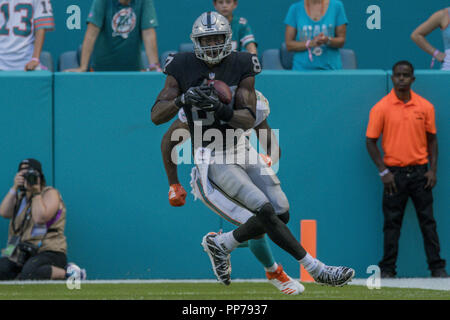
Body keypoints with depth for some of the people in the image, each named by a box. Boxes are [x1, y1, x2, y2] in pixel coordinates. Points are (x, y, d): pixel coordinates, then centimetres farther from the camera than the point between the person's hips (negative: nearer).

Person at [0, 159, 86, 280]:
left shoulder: (50, 193, 0)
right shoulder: (20, 196, 21)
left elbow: (40, 218, -18)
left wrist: (36, 192, -12)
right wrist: (15, 188, -3)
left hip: (48, 251, -8)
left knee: (29, 274, -38)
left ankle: (68, 273, -16)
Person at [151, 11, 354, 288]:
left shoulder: (241, 67, -3)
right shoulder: (184, 69, -6)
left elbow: (249, 120, -11)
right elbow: (157, 116, -8)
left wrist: (220, 108, -29)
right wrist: (183, 99, -26)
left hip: (241, 150, 5)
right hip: (212, 158, -5)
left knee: (282, 214, -2)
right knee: (266, 211, -18)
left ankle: (220, 244, 16)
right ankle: (317, 270, -16)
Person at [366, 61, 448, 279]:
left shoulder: (425, 107, 5)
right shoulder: (381, 108, -1)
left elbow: (432, 139, 11)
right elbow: (371, 141, 1)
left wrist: (433, 169, 1)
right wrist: (383, 171, -6)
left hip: (420, 172, 2)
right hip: (394, 174, -2)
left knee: (428, 221, 2)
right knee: (392, 223, 0)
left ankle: (437, 268, 5)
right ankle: (387, 270, 5)